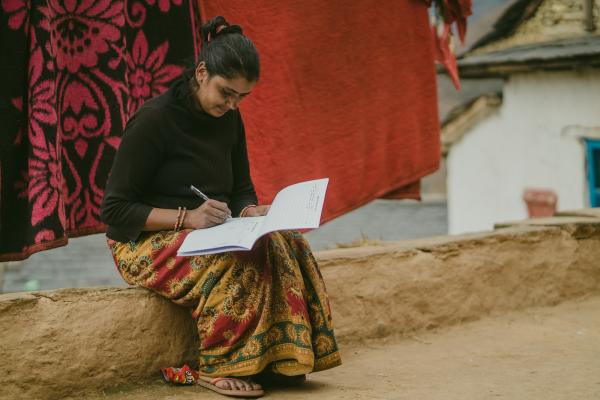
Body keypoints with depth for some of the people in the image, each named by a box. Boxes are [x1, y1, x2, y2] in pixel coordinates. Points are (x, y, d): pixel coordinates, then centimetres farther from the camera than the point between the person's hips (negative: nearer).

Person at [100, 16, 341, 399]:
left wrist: (250, 211, -11)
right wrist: (187, 217, -28)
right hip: (146, 242, -6)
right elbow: (115, 210, -16)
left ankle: (279, 358, -19)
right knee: (240, 260, -34)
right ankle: (219, 367, -22)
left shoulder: (229, 120, 5)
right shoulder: (155, 119, -16)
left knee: (288, 246, -21)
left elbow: (241, 190, 14)